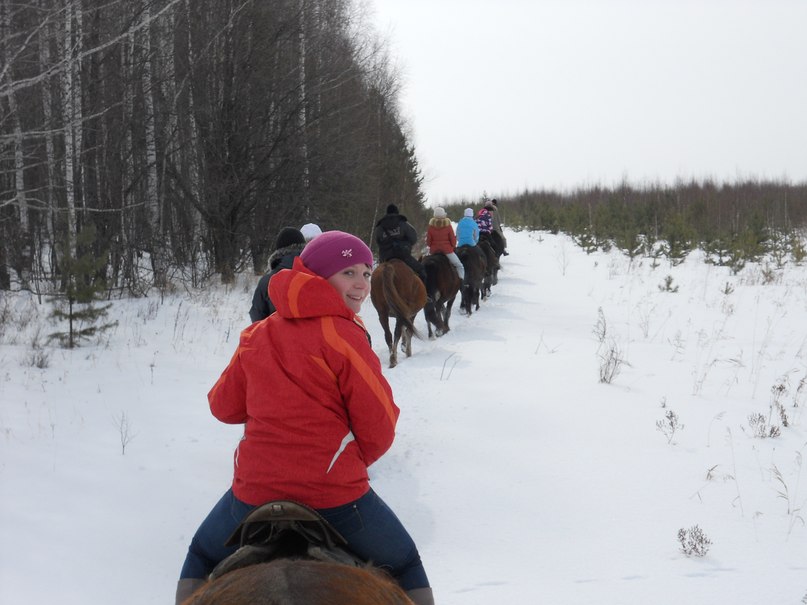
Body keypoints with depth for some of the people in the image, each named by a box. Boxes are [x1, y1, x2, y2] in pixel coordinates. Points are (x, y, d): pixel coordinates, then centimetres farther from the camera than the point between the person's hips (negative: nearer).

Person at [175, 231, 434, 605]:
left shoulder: (257, 335, 5)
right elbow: (379, 428, -9)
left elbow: (223, 406, 14)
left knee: (202, 558, 31)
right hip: (335, 493, -3)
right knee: (404, 565, 19)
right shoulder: (345, 335, -10)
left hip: (254, 490, 4)